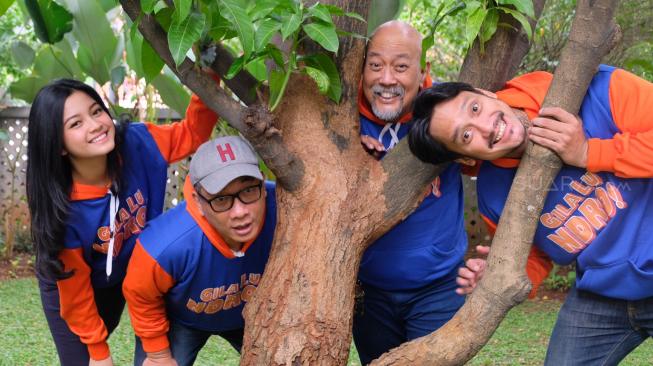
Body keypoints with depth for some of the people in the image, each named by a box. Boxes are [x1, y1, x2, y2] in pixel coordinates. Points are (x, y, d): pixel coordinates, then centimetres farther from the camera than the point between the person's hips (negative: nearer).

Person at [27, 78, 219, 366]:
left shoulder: (134, 143, -29)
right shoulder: (60, 208, -35)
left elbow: (193, 133, -15)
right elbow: (75, 290, -23)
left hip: (130, 274, 4)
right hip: (72, 287, -4)